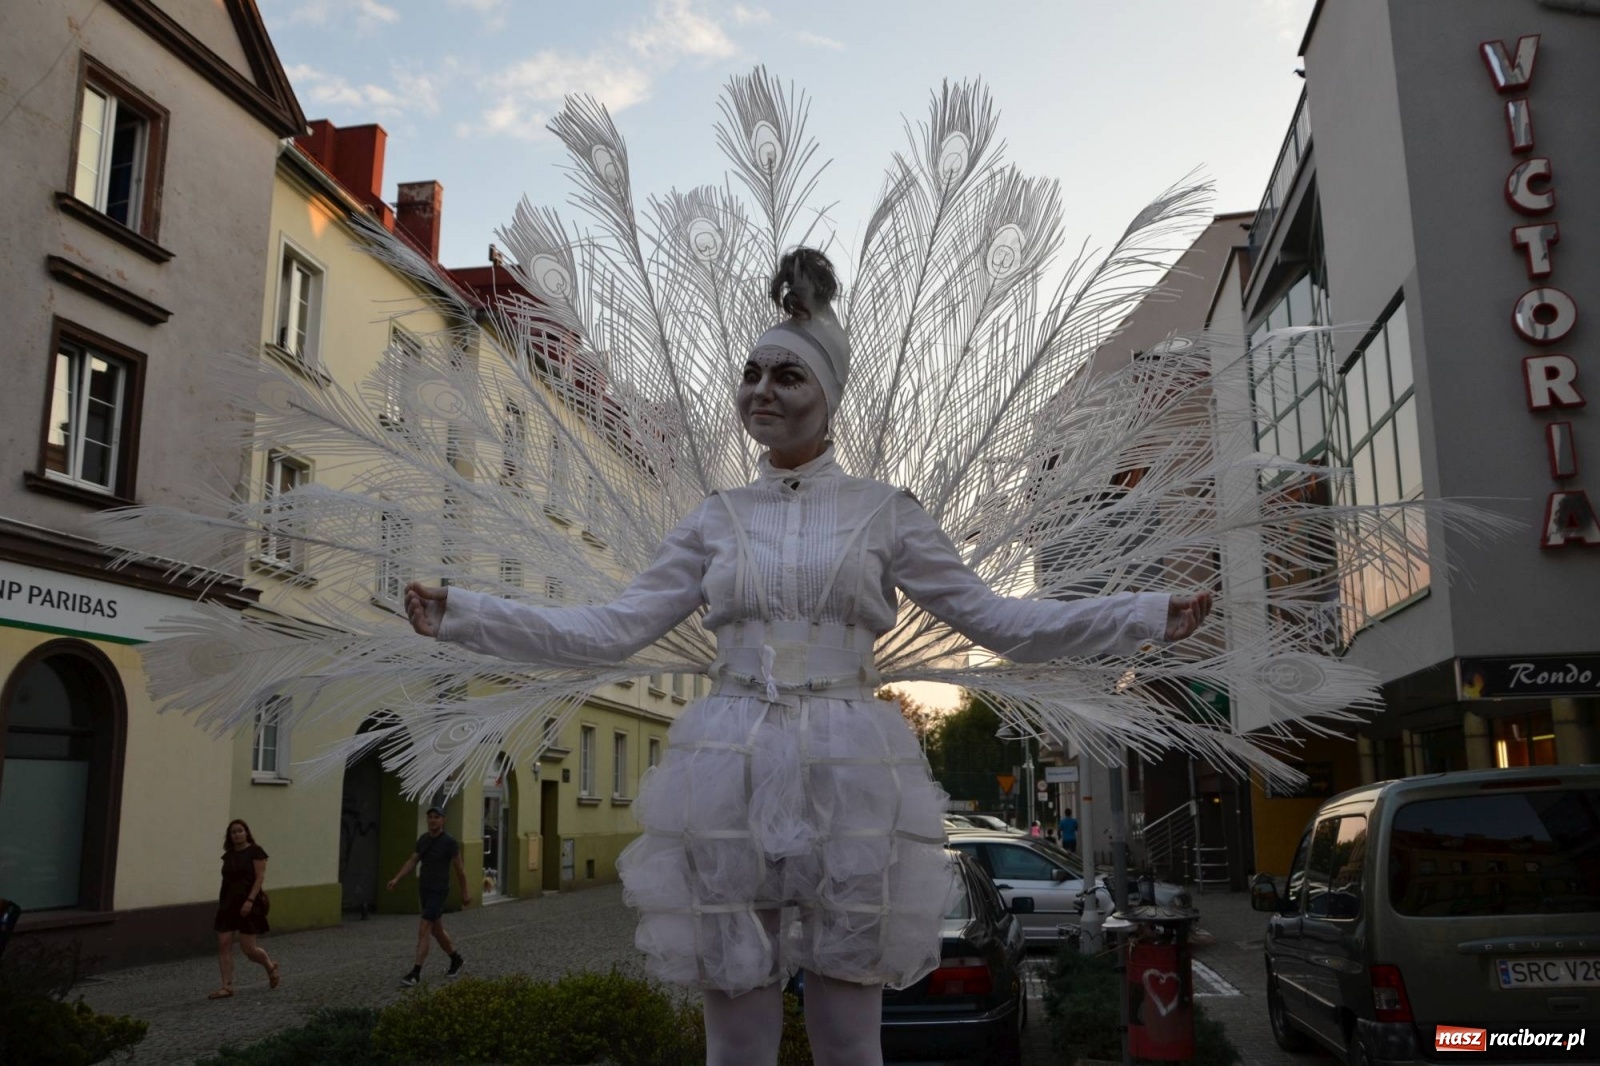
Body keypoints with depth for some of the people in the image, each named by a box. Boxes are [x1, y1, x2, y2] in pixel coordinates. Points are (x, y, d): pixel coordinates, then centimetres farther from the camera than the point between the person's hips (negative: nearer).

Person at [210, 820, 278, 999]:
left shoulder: (255, 851, -7)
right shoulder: (228, 855, 11)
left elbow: (260, 877, -12)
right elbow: (226, 880, 17)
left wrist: (250, 900, -21)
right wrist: (221, 902, 15)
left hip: (248, 904, -6)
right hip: (228, 904, 6)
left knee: (248, 948, -3)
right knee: (223, 945, -4)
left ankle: (270, 967, 24)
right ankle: (227, 987, 2)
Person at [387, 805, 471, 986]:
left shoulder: (449, 841, -14)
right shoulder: (423, 839, 7)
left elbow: (459, 868, -6)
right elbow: (411, 862, 4)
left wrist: (465, 892, 0)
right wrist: (396, 879, -12)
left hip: (438, 892, -8)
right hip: (424, 890, 8)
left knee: (423, 931, -14)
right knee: (436, 930, 17)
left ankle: (415, 973, -9)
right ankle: (456, 960, 36)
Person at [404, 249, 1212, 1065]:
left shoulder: (883, 512, 5)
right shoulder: (716, 520, 9)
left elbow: (998, 620, 5)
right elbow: (612, 630, 6)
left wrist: (1151, 617, -2)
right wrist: (460, 615, 1)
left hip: (847, 778, -1)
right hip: (730, 779, 2)